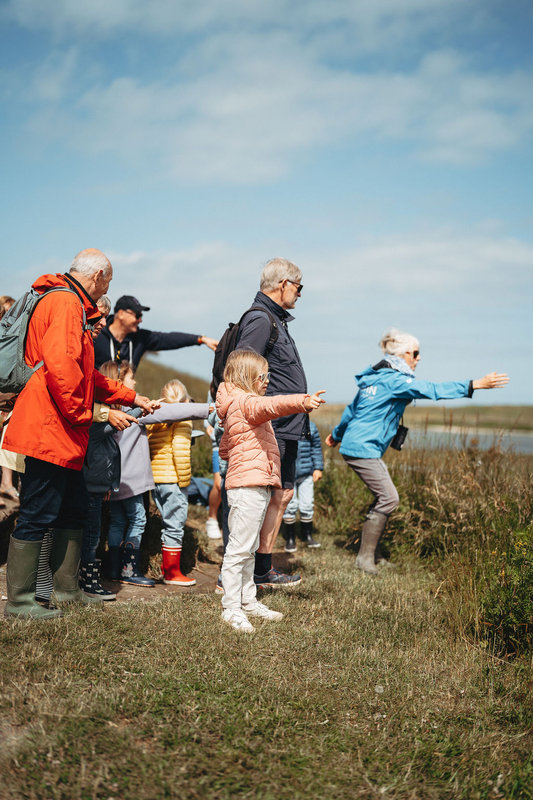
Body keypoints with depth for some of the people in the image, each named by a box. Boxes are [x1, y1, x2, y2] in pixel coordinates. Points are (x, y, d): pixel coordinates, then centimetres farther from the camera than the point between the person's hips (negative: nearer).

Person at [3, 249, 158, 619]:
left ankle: (67, 589, 26)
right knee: (38, 513, -5)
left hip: (62, 436, 11)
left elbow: (87, 374, 31)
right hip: (48, 431, -11)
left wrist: (133, 398, 32)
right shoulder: (66, 303, -12)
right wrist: (80, 412, -17)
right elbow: (59, 362, -28)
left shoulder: (72, 305, 23)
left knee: (74, 508, 16)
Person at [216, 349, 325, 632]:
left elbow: (224, 449, 30)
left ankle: (248, 601, 26)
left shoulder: (235, 407, 22)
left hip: (257, 487, 11)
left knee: (248, 549, 17)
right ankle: (231, 609, -2)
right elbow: (271, 405, -34)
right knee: (239, 549, -6)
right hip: (248, 487, -11)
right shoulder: (246, 402, -11)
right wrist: (302, 402, -48)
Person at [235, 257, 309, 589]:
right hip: (274, 427, -10)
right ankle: (261, 570, 0)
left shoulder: (276, 319, 20)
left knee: (283, 495, 12)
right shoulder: (260, 319, -13)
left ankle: (264, 567, 18)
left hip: (288, 428, 11)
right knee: (275, 497, -7)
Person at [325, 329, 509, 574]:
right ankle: (365, 557, -5)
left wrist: (337, 434, 42)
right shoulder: (393, 380, -14)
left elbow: (352, 408, 27)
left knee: (385, 497, 10)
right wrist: (476, 384, -27)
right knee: (389, 498, -11)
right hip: (363, 449, -10)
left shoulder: (376, 378, 16)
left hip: (357, 445, 10)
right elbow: (431, 390, -25)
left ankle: (369, 553, 15)